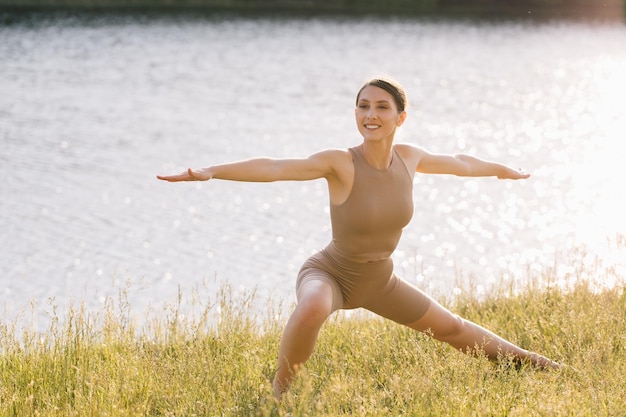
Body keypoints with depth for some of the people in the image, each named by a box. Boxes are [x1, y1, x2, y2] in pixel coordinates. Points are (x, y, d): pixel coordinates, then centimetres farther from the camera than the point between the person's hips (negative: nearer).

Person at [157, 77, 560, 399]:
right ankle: (279, 392, -18)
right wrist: (209, 171, -59)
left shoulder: (409, 156, -13)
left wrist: (506, 171, 27)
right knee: (312, 310, -43)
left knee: (450, 327, 21)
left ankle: (525, 359, 48)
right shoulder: (341, 163, -30)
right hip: (330, 274, -5)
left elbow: (459, 162, 9)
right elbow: (274, 167, -45)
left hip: (379, 281, 5)